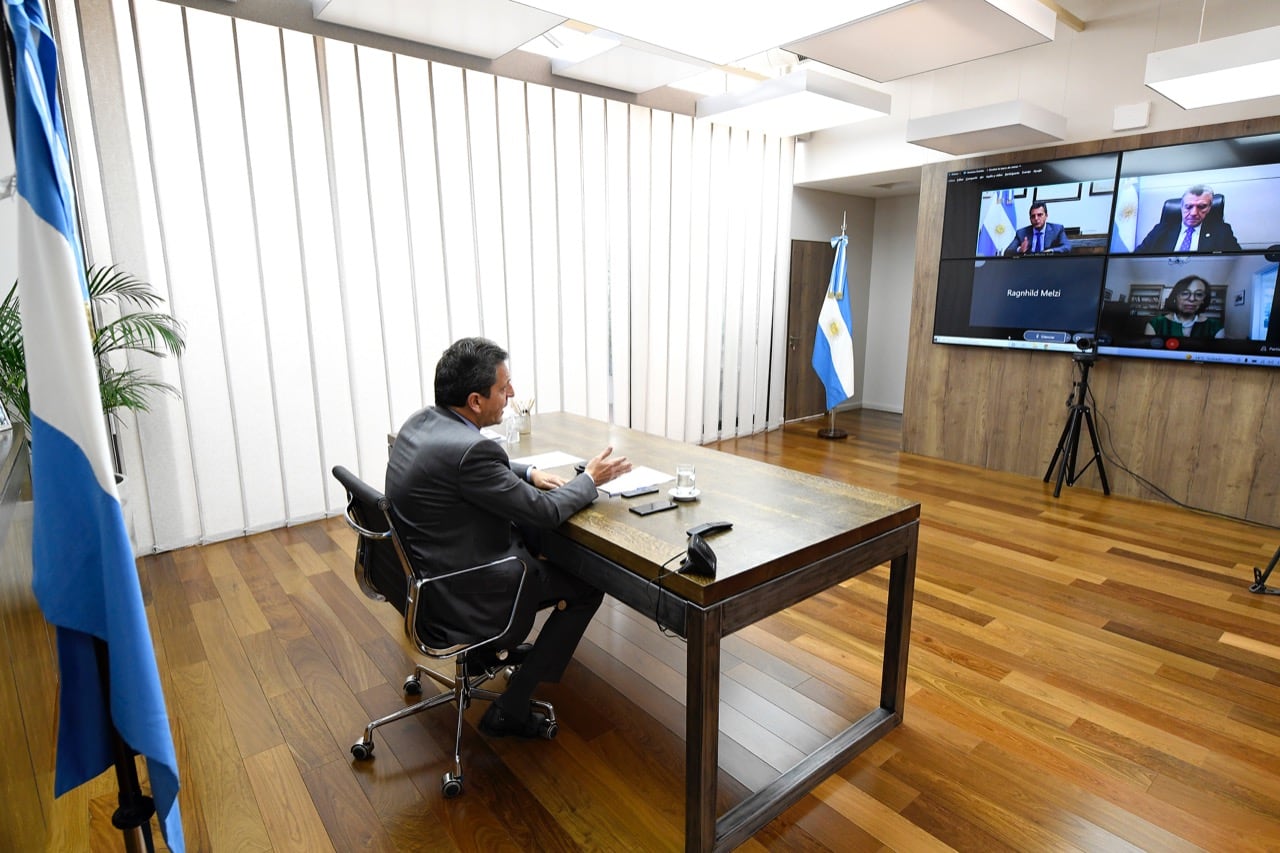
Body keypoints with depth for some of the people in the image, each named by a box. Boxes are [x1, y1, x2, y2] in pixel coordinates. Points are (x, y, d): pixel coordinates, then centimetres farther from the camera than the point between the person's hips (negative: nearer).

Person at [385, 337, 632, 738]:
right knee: (587, 588, 6)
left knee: (536, 537, 24)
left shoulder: (420, 422, -2)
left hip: (423, 576, 9)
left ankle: (504, 647, 35)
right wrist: (590, 479, -3)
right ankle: (511, 710, 10)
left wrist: (529, 472, 5)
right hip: (460, 600, -9)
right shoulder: (469, 449, -30)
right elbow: (544, 511, -19)